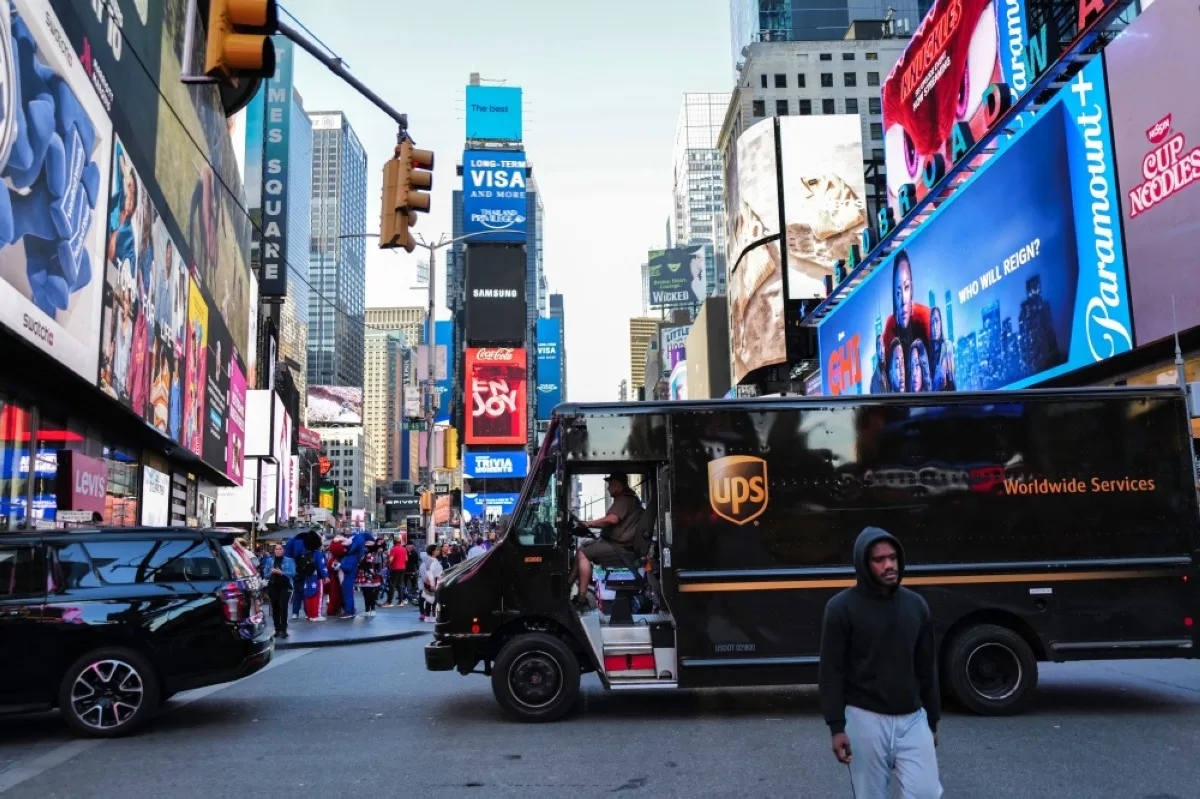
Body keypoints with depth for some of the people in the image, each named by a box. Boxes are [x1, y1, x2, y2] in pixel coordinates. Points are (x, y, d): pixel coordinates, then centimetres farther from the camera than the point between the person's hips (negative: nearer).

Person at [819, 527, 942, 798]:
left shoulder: (916, 605, 6)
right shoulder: (842, 607, -7)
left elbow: (927, 668, 13)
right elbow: (831, 672, -7)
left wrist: (932, 720, 15)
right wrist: (837, 727, -11)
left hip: (912, 718, 4)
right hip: (865, 719, -3)